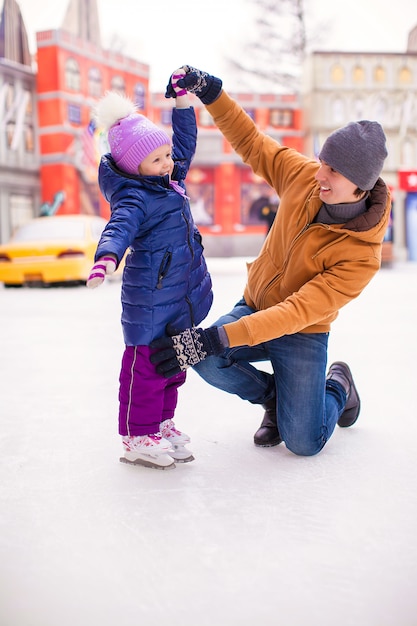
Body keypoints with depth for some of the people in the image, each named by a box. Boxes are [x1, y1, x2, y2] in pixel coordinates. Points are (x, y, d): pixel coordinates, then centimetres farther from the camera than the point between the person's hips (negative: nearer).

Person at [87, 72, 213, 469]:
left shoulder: (170, 181, 10)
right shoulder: (134, 199, -16)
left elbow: (185, 141, 24)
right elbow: (119, 227, -34)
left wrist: (183, 100, 22)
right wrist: (107, 257, -53)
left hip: (182, 297, 9)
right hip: (150, 299, -9)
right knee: (146, 366, -1)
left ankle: (162, 423, 32)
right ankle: (138, 437, 12)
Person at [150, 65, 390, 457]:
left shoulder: (361, 255, -28)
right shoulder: (304, 176, -15)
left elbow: (299, 313, -33)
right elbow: (251, 142, -2)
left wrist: (219, 338, -40)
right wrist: (210, 91, -14)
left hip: (303, 335, -4)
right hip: (254, 306, 4)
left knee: (304, 443, -11)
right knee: (206, 360, -26)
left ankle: (338, 386, 25)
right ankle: (272, 394, 9)